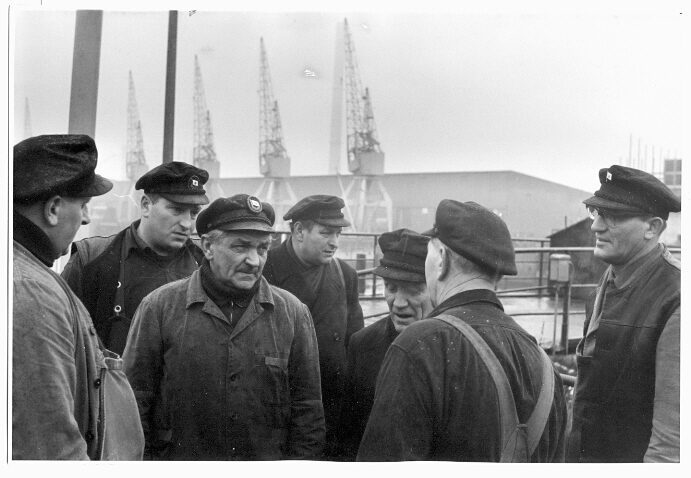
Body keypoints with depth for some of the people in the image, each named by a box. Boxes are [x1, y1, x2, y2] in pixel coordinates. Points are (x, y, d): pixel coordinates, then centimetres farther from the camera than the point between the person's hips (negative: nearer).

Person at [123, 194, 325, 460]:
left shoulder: (294, 313, 0)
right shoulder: (159, 307, -6)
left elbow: (307, 407, 2)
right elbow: (135, 400, -3)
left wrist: (300, 457, -4)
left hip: (269, 460, 2)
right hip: (178, 458, -1)